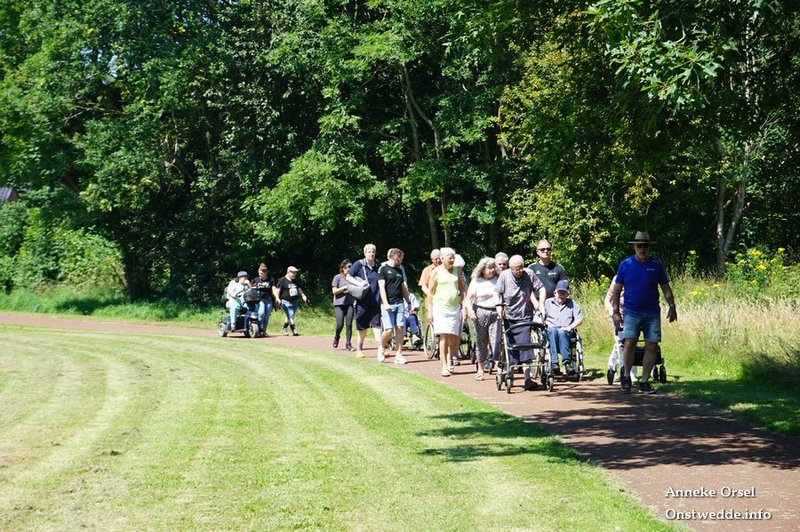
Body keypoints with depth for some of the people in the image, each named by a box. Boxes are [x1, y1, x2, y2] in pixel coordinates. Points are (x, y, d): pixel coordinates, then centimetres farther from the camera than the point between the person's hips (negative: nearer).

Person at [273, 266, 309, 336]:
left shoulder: (296, 281, 14)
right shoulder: (282, 280, -5)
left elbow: (299, 289, 23)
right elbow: (277, 289, -7)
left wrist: (303, 296, 12)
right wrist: (277, 298, -18)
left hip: (294, 301, 7)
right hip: (286, 302, -7)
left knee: (290, 317, 12)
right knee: (290, 316, -14)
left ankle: (284, 328, 29)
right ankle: (294, 330, -15)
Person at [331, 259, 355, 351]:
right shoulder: (337, 277, 1)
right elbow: (334, 291, -4)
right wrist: (345, 287, -14)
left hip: (350, 303, 3)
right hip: (339, 304, -3)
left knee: (349, 324, -5)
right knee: (340, 324, -9)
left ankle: (348, 344, 0)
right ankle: (336, 337, 22)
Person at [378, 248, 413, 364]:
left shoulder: (399, 270, 18)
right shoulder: (383, 269, -1)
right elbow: (382, 287, -9)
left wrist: (408, 302, 20)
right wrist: (385, 303, -18)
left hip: (400, 303, 6)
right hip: (388, 304, -6)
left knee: (400, 328, -3)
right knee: (388, 330, -10)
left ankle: (399, 355, 0)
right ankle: (381, 348, 17)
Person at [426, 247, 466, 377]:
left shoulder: (456, 271, 11)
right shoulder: (436, 271, 0)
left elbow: (462, 290, 15)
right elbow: (430, 292, 1)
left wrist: (464, 307, 7)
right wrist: (429, 311, -3)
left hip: (455, 308, 3)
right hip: (440, 308, -3)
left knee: (454, 338, 2)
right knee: (444, 337, -10)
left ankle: (449, 359, 29)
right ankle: (444, 366, -7)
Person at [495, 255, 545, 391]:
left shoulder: (529, 275, -5)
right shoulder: (504, 276, -5)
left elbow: (541, 288, 3)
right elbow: (497, 293, -2)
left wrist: (541, 304, -8)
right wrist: (499, 307, -14)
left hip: (525, 317, -1)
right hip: (508, 317, 1)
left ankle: (527, 378, -13)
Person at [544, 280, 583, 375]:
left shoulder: (572, 303, 24)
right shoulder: (547, 302, 24)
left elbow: (579, 319, 12)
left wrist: (570, 327, -5)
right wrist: (546, 324, -5)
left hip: (566, 332, 0)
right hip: (550, 332, 0)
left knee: (561, 332, -38)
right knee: (553, 330, -38)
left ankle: (567, 362, -50)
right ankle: (554, 362, -50)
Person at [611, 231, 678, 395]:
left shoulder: (656, 265, 5)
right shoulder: (625, 265, 3)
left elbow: (666, 288, 9)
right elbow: (617, 290, 5)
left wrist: (672, 306, -3)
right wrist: (615, 311, -1)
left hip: (652, 313, 2)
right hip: (631, 312, -2)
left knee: (651, 347, -2)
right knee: (629, 344, -14)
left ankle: (644, 382, 7)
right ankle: (626, 376, 6)